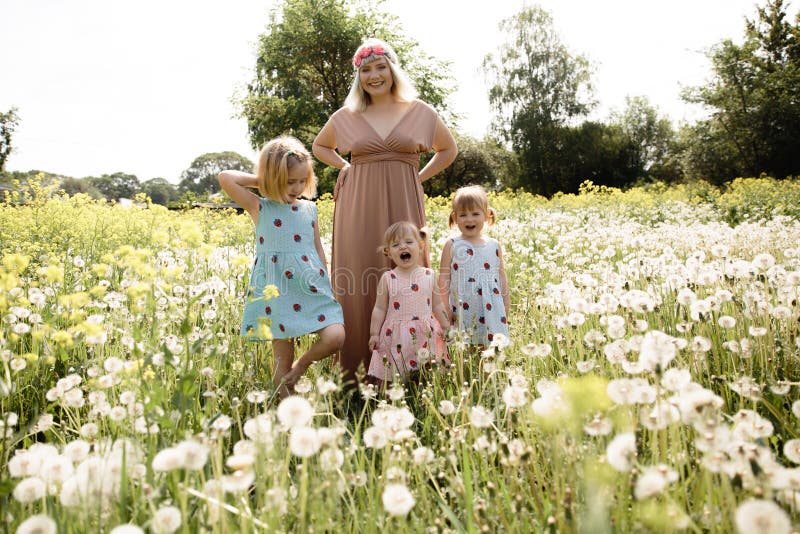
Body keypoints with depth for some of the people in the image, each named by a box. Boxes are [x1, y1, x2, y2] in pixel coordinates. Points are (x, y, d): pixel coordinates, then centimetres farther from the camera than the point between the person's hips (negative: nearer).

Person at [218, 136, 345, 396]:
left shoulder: (309, 209, 10)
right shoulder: (259, 208, 0)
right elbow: (225, 178, -12)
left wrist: (328, 285, 18)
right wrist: (259, 179, -1)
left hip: (313, 287, 3)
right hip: (277, 291, -3)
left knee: (335, 337, -15)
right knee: (282, 363, 2)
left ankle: (302, 365, 14)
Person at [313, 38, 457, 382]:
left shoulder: (419, 112, 5)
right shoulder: (346, 116, 7)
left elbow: (449, 150, 19)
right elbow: (320, 147, 25)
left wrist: (419, 177, 7)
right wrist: (346, 167, 8)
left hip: (402, 205, 0)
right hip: (359, 207, 1)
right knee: (359, 281, -1)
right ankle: (357, 365, 8)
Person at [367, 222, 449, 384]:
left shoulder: (428, 275, 4)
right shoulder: (388, 278, -1)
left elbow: (437, 305, 12)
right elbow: (380, 308, 2)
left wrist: (446, 328, 11)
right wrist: (374, 334, -1)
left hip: (426, 335, 2)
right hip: (397, 336, -2)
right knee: (391, 379, -1)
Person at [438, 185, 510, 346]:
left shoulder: (494, 246, 7)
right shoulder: (452, 246, -1)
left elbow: (502, 278, 13)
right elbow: (444, 278, 1)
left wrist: (505, 309, 14)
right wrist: (445, 308, -2)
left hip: (491, 310, 2)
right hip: (462, 311, -2)